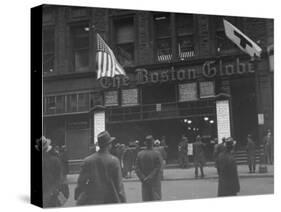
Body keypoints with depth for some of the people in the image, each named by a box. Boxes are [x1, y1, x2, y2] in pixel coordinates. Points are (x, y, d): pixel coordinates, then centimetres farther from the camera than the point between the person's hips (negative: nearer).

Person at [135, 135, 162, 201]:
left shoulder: (140, 154, 0)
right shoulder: (157, 154, -11)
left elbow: (137, 169, -3)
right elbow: (157, 169, -15)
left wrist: (143, 179, -5)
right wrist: (150, 178, -13)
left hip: (145, 183, 3)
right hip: (155, 182, -3)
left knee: (146, 199, 10)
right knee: (156, 199, 4)